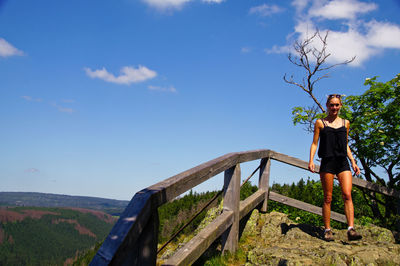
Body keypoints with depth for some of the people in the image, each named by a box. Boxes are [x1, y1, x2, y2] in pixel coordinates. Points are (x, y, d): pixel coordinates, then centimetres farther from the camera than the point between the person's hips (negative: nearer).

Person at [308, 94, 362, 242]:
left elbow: (346, 145, 21)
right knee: (328, 198, 0)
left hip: (343, 163, 2)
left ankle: (351, 229, -14)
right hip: (327, 163, -2)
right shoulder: (320, 123, 8)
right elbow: (314, 143, 5)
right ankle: (327, 230, 6)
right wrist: (311, 160, -7)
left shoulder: (345, 123, 16)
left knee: (347, 195, -12)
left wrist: (353, 162, 13)